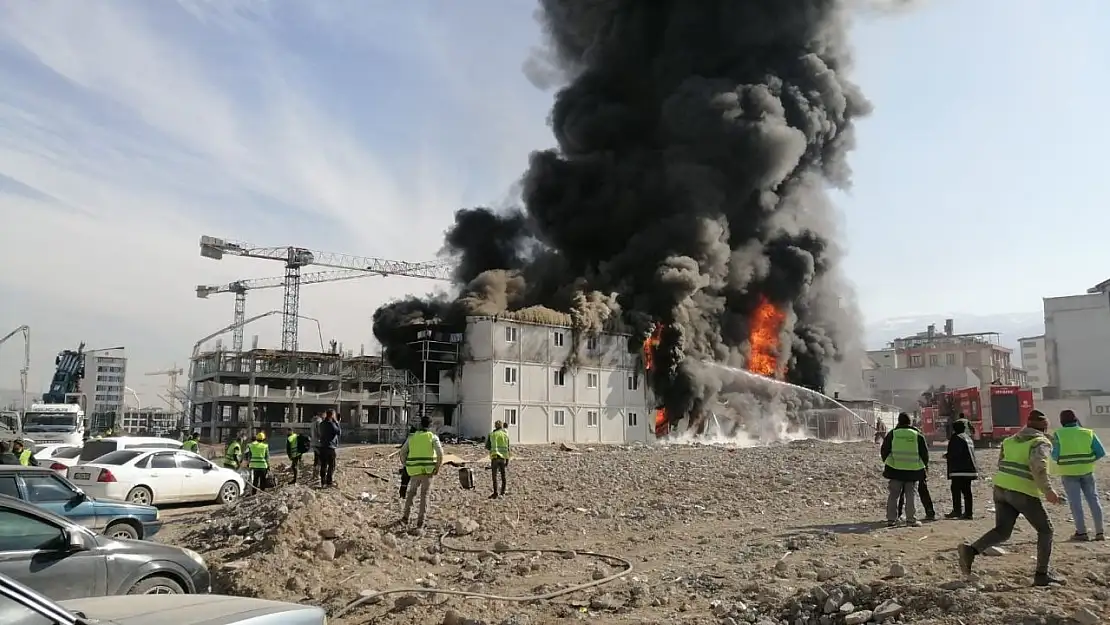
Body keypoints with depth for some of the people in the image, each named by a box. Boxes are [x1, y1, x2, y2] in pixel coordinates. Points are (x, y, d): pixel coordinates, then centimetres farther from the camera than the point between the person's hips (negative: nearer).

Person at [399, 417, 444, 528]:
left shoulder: (412, 437, 9)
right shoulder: (433, 437, -1)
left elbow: (402, 452, 10)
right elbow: (440, 453, -14)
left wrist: (406, 466, 18)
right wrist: (438, 467, -6)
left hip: (415, 470, 2)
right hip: (428, 470, -2)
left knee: (411, 492, 22)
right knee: (424, 495, 6)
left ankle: (405, 516, 18)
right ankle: (420, 521, 3)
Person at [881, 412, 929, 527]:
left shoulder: (892, 434, -1)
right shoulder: (917, 435, 0)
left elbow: (883, 451, 4)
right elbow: (925, 453, 5)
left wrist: (887, 461, 19)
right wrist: (924, 465, 20)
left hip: (895, 469, 0)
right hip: (913, 470, 0)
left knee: (893, 495, 6)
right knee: (910, 496, 7)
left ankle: (891, 519, 5)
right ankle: (912, 520, 5)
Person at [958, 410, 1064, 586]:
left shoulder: (1010, 440, 18)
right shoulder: (1041, 442, -3)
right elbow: (1038, 467, -20)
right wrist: (1048, 490, -22)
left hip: (1001, 487, 6)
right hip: (1024, 493, -6)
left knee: (1002, 531, 6)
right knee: (1045, 530, 12)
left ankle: (971, 550, -18)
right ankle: (1042, 574, 12)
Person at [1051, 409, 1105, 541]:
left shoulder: (1058, 434, -6)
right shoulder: (1088, 433, 0)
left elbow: (1055, 457, -8)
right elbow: (1101, 453, -3)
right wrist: (1088, 460, 12)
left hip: (1068, 472, -2)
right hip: (1086, 470, 2)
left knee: (1075, 501, 4)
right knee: (1093, 499, 11)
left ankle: (1081, 532, 2)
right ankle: (1100, 532, 12)